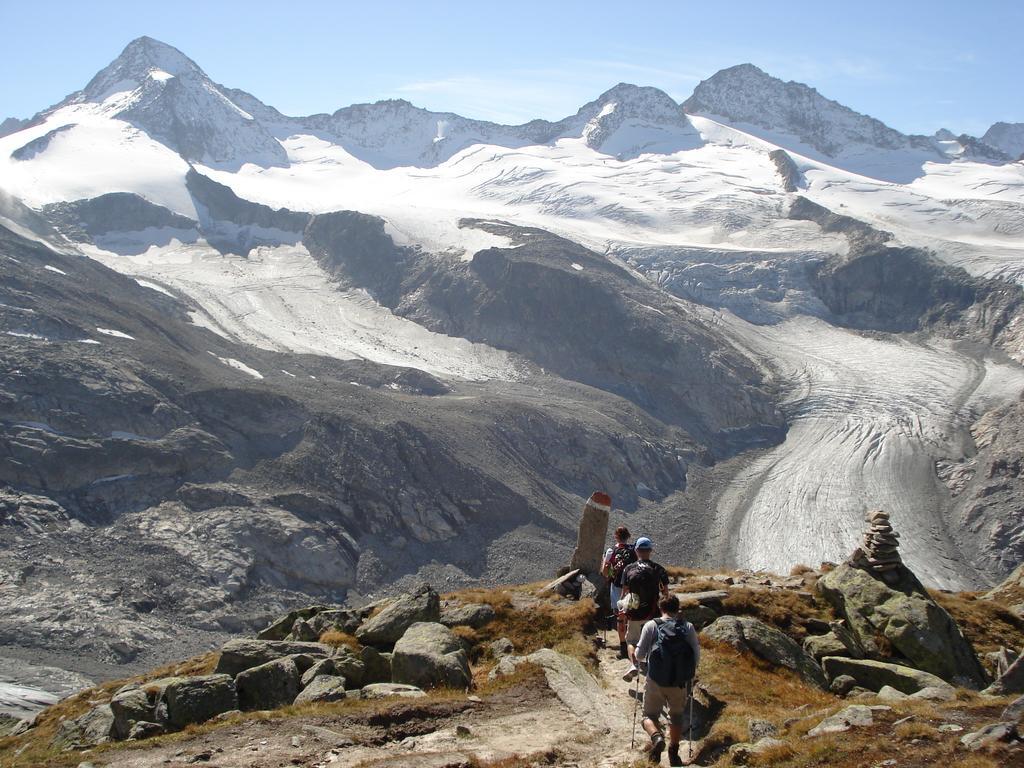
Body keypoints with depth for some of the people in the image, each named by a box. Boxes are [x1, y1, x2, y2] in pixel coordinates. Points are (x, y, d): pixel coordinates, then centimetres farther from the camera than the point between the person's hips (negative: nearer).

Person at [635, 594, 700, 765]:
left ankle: (657, 737, -15)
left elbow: (639, 654, -5)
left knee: (650, 715, 14)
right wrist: (690, 673, 18)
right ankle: (674, 754, 24)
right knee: (676, 716, 24)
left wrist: (641, 661, 18)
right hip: (680, 682, 2)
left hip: (655, 681, -2)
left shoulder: (651, 625, -3)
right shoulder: (688, 627, 1)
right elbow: (696, 656, 0)